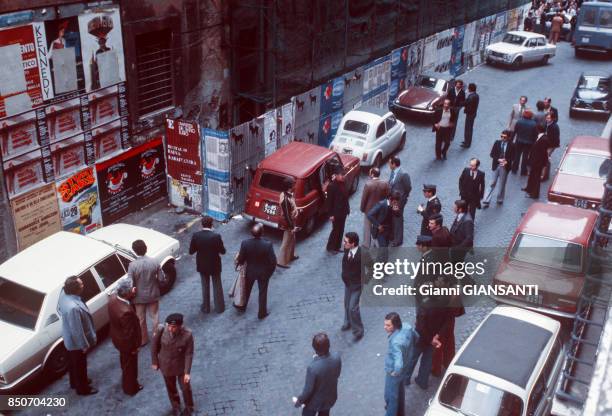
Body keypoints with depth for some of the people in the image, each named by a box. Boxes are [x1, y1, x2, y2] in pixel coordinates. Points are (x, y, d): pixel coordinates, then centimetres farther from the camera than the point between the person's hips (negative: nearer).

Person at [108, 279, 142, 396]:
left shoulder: (113, 297, -19)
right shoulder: (126, 312, -43)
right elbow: (129, 333, -30)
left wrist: (131, 295, -12)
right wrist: (134, 347, -13)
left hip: (117, 337, 8)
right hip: (126, 342, -8)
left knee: (124, 361, 34)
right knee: (130, 365, 19)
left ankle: (126, 382, 60)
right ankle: (130, 388, 43)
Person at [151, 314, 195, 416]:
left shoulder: (187, 334, -29)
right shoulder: (161, 329, -26)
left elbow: (189, 354, -18)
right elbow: (154, 346, -8)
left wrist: (187, 372, -16)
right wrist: (154, 362, 1)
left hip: (181, 366, -1)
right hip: (166, 366, 2)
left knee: (185, 388, 18)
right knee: (171, 387, 24)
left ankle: (189, 407, 48)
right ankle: (175, 405, 54)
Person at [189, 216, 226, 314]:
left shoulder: (196, 236, -16)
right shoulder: (216, 236, -22)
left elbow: (191, 251, -9)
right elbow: (223, 251, -14)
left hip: (202, 266, 2)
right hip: (215, 265, -2)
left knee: (205, 287, 20)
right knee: (217, 287, 17)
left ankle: (206, 308, 32)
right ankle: (219, 307, 30)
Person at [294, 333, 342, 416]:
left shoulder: (313, 368, -39)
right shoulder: (337, 358, -25)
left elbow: (308, 389, -24)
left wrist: (299, 400, -5)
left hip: (315, 401, -4)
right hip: (330, 398, 4)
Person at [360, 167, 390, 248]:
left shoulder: (368, 185, -21)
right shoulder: (385, 184, -13)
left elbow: (364, 198, -14)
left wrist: (362, 208, 0)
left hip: (369, 210, -3)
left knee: (367, 228, 14)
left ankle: (366, 244, 21)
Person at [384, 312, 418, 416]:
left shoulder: (396, 342, -41)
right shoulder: (406, 327, -17)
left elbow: (399, 364, -49)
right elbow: (416, 337, 5)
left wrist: (396, 372, -27)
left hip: (393, 371, -9)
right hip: (406, 366, 9)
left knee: (391, 396, 16)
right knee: (399, 391, 31)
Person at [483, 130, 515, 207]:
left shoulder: (511, 145, -6)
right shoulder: (497, 143, -2)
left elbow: (512, 157, -3)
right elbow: (492, 154, -1)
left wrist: (506, 162, -21)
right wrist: (498, 159, -17)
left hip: (505, 167, -1)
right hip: (496, 166, 1)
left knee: (502, 184, 11)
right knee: (492, 183, 4)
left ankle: (500, 199, 29)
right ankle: (486, 201, 6)